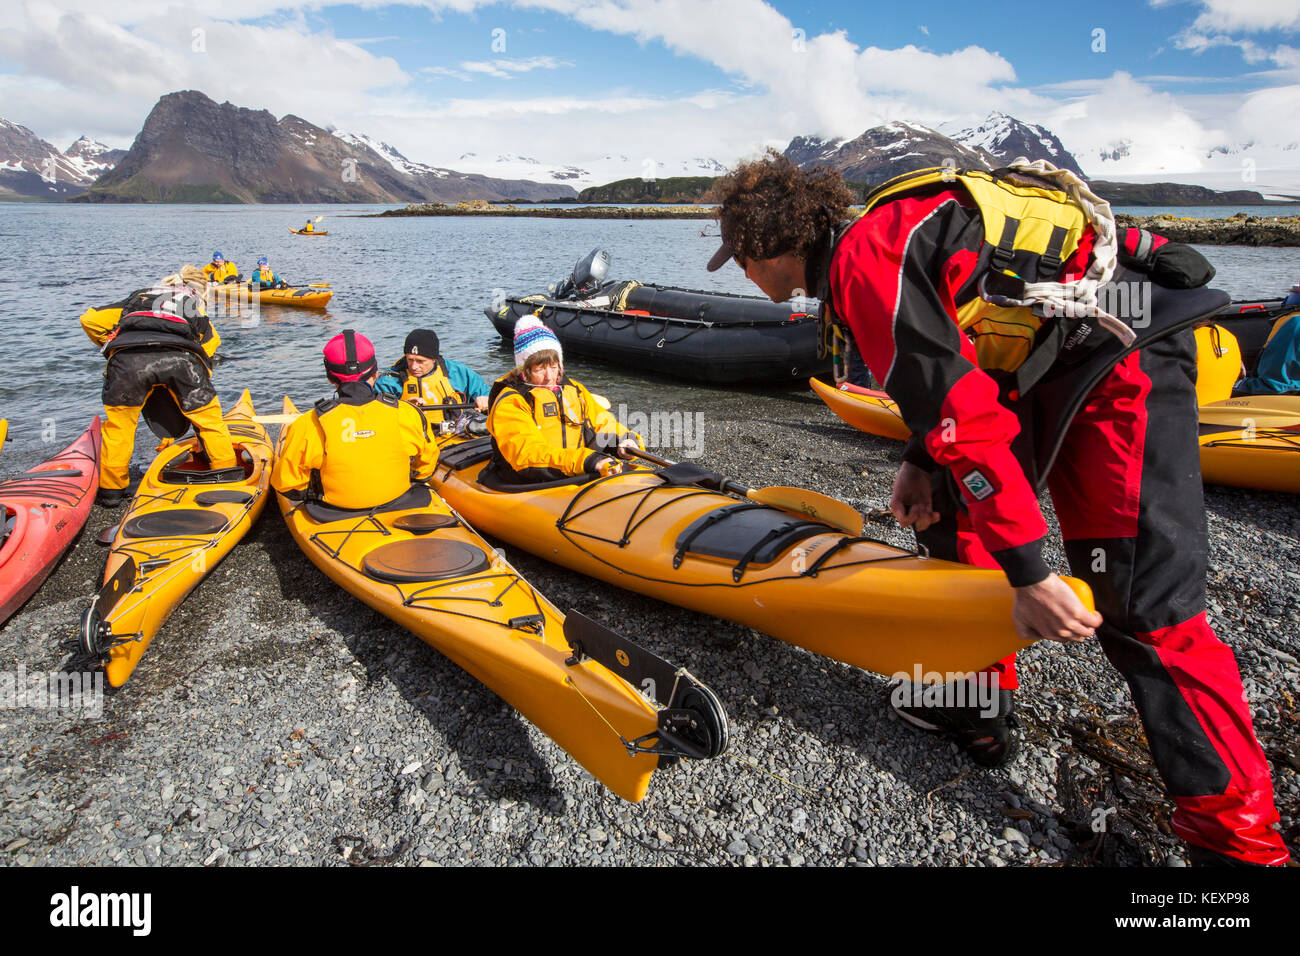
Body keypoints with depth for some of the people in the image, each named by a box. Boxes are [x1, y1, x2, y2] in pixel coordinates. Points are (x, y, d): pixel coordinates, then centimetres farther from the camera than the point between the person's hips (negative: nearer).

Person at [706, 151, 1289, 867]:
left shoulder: (863, 260, -19)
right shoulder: (868, 240, 12)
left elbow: (959, 407, -27)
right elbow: (947, 363, 19)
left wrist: (1027, 572, -26)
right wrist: (922, 460, 6)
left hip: (1122, 355, -10)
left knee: (1141, 600, -12)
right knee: (950, 509, 13)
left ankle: (1236, 835, 2)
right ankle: (980, 710, 24)